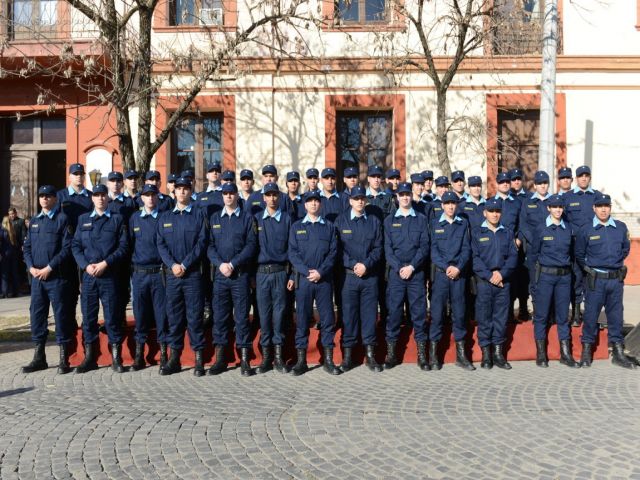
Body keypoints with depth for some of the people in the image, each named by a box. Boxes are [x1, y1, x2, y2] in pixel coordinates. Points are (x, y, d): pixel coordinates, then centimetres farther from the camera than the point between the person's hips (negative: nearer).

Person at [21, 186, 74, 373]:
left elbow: (67, 248, -10)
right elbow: (27, 247, 16)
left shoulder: (62, 219, -3)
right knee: (36, 314, 9)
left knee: (61, 315, -2)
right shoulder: (34, 221, 15)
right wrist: (32, 267, -1)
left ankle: (64, 360, 6)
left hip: (56, 276, -6)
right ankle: (39, 358, 20)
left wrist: (49, 268, -14)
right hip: (36, 277, 6)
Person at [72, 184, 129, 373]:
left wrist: (105, 263, -12)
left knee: (111, 316, -2)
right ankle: (89, 357, 15)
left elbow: (123, 246, -2)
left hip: (109, 276, -3)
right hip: (88, 275, 3)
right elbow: (75, 246, 9)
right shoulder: (83, 219, 15)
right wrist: (86, 265, -7)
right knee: (88, 316, 5)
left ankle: (116, 357, 6)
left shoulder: (117, 219, 6)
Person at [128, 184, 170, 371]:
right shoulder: (134, 218, 11)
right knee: (140, 313, 7)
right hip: (139, 272, 2)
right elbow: (129, 244, 12)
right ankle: (139, 354, 16)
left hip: (160, 272, -2)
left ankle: (163, 354, 8)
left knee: (162, 312, 0)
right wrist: (131, 268, 7)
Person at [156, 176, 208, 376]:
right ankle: (174, 358, 14)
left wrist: (184, 265, -12)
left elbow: (201, 243, -5)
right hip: (171, 274, 3)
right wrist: (172, 265, -9)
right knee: (174, 316, 6)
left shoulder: (199, 215, 4)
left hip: (193, 274, -3)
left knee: (194, 316, -2)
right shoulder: (165, 217, 14)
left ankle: (199, 359, 5)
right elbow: (161, 245, 7)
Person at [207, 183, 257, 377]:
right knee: (219, 316, 4)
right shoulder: (214, 218, 13)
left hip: (240, 275, -2)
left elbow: (251, 245, -4)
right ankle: (220, 359, 13)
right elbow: (209, 245, 6)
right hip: (220, 274, 2)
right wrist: (220, 264, -11)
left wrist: (233, 264, -13)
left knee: (242, 316, 0)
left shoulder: (247, 218, 5)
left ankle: (245, 360, 6)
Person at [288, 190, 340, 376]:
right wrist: (307, 271, -12)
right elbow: (292, 253, 1)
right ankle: (301, 360, 11)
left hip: (324, 279, 0)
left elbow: (333, 252, 2)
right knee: (302, 319, 3)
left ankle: (328, 360, 10)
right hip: (303, 279, 0)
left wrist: (320, 272, -12)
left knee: (328, 318, 2)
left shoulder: (329, 227, 9)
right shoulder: (296, 227, 9)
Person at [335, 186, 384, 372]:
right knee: (349, 315, 2)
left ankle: (370, 355, 13)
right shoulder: (341, 221, 5)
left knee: (370, 314, 4)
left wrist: (366, 264, -11)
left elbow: (378, 248, 3)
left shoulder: (374, 221, 9)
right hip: (349, 275, -1)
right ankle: (347, 355, 11)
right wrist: (353, 265, -12)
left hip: (370, 276, 1)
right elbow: (338, 248, 0)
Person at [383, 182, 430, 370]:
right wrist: (399, 268, -10)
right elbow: (388, 248, 2)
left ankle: (422, 353, 8)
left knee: (419, 311, 1)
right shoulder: (389, 220, 9)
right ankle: (391, 352, 9)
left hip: (416, 272, 0)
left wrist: (412, 266, -11)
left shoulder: (421, 219, 9)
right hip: (395, 272, 0)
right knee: (393, 311, 1)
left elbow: (424, 246, 0)